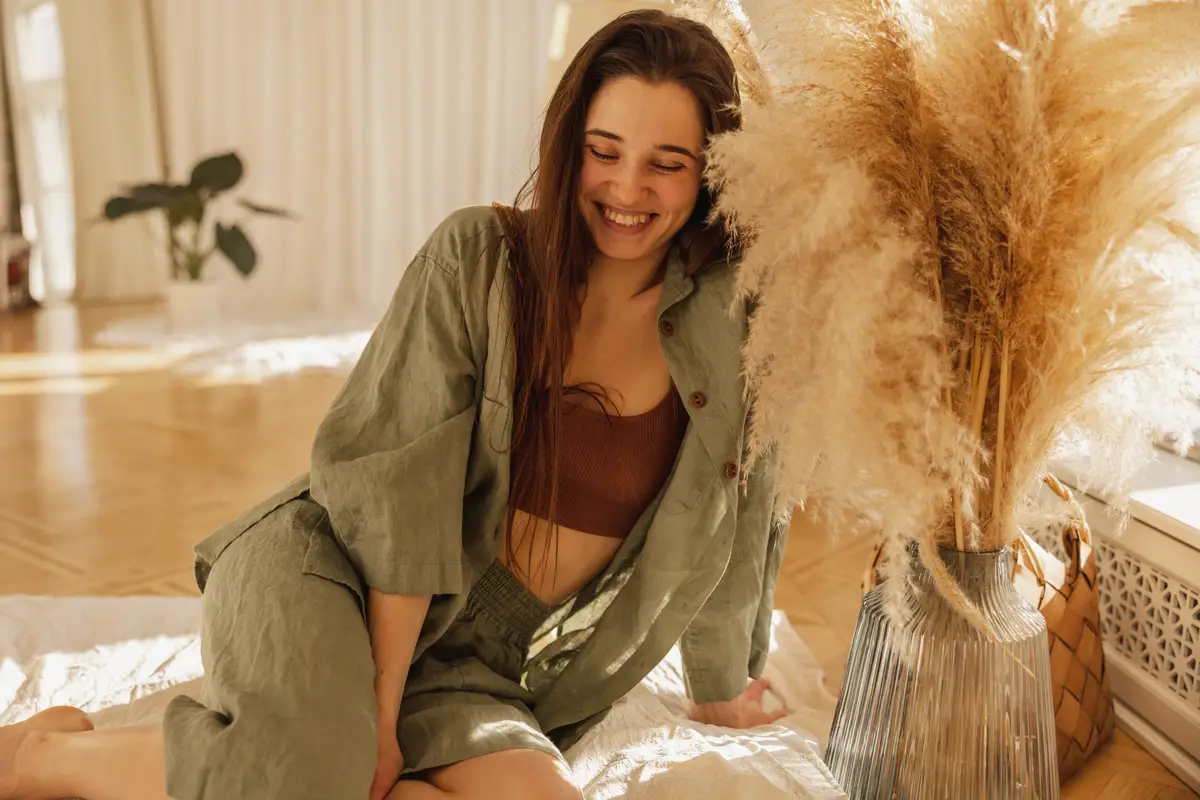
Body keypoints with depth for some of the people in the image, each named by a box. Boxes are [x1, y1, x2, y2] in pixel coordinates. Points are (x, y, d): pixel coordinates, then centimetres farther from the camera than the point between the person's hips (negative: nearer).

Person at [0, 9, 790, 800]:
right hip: (327, 573, -3)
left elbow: (734, 516, 12)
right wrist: (379, 710, -12)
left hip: (471, 673, 4)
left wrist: (723, 689, 24)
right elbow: (398, 489, -12)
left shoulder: (732, 321, -2)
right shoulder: (478, 255, -9)